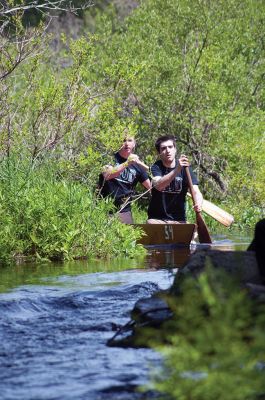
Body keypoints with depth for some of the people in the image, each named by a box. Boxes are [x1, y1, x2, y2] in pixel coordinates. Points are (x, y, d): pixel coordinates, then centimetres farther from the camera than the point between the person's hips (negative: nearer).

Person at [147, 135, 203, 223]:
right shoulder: (156, 167, -5)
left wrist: (198, 204, -37)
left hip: (178, 219, 1)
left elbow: (196, 191, -12)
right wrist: (177, 170, -42)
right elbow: (158, 186, -27)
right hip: (157, 218, -1)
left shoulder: (185, 168, -2)